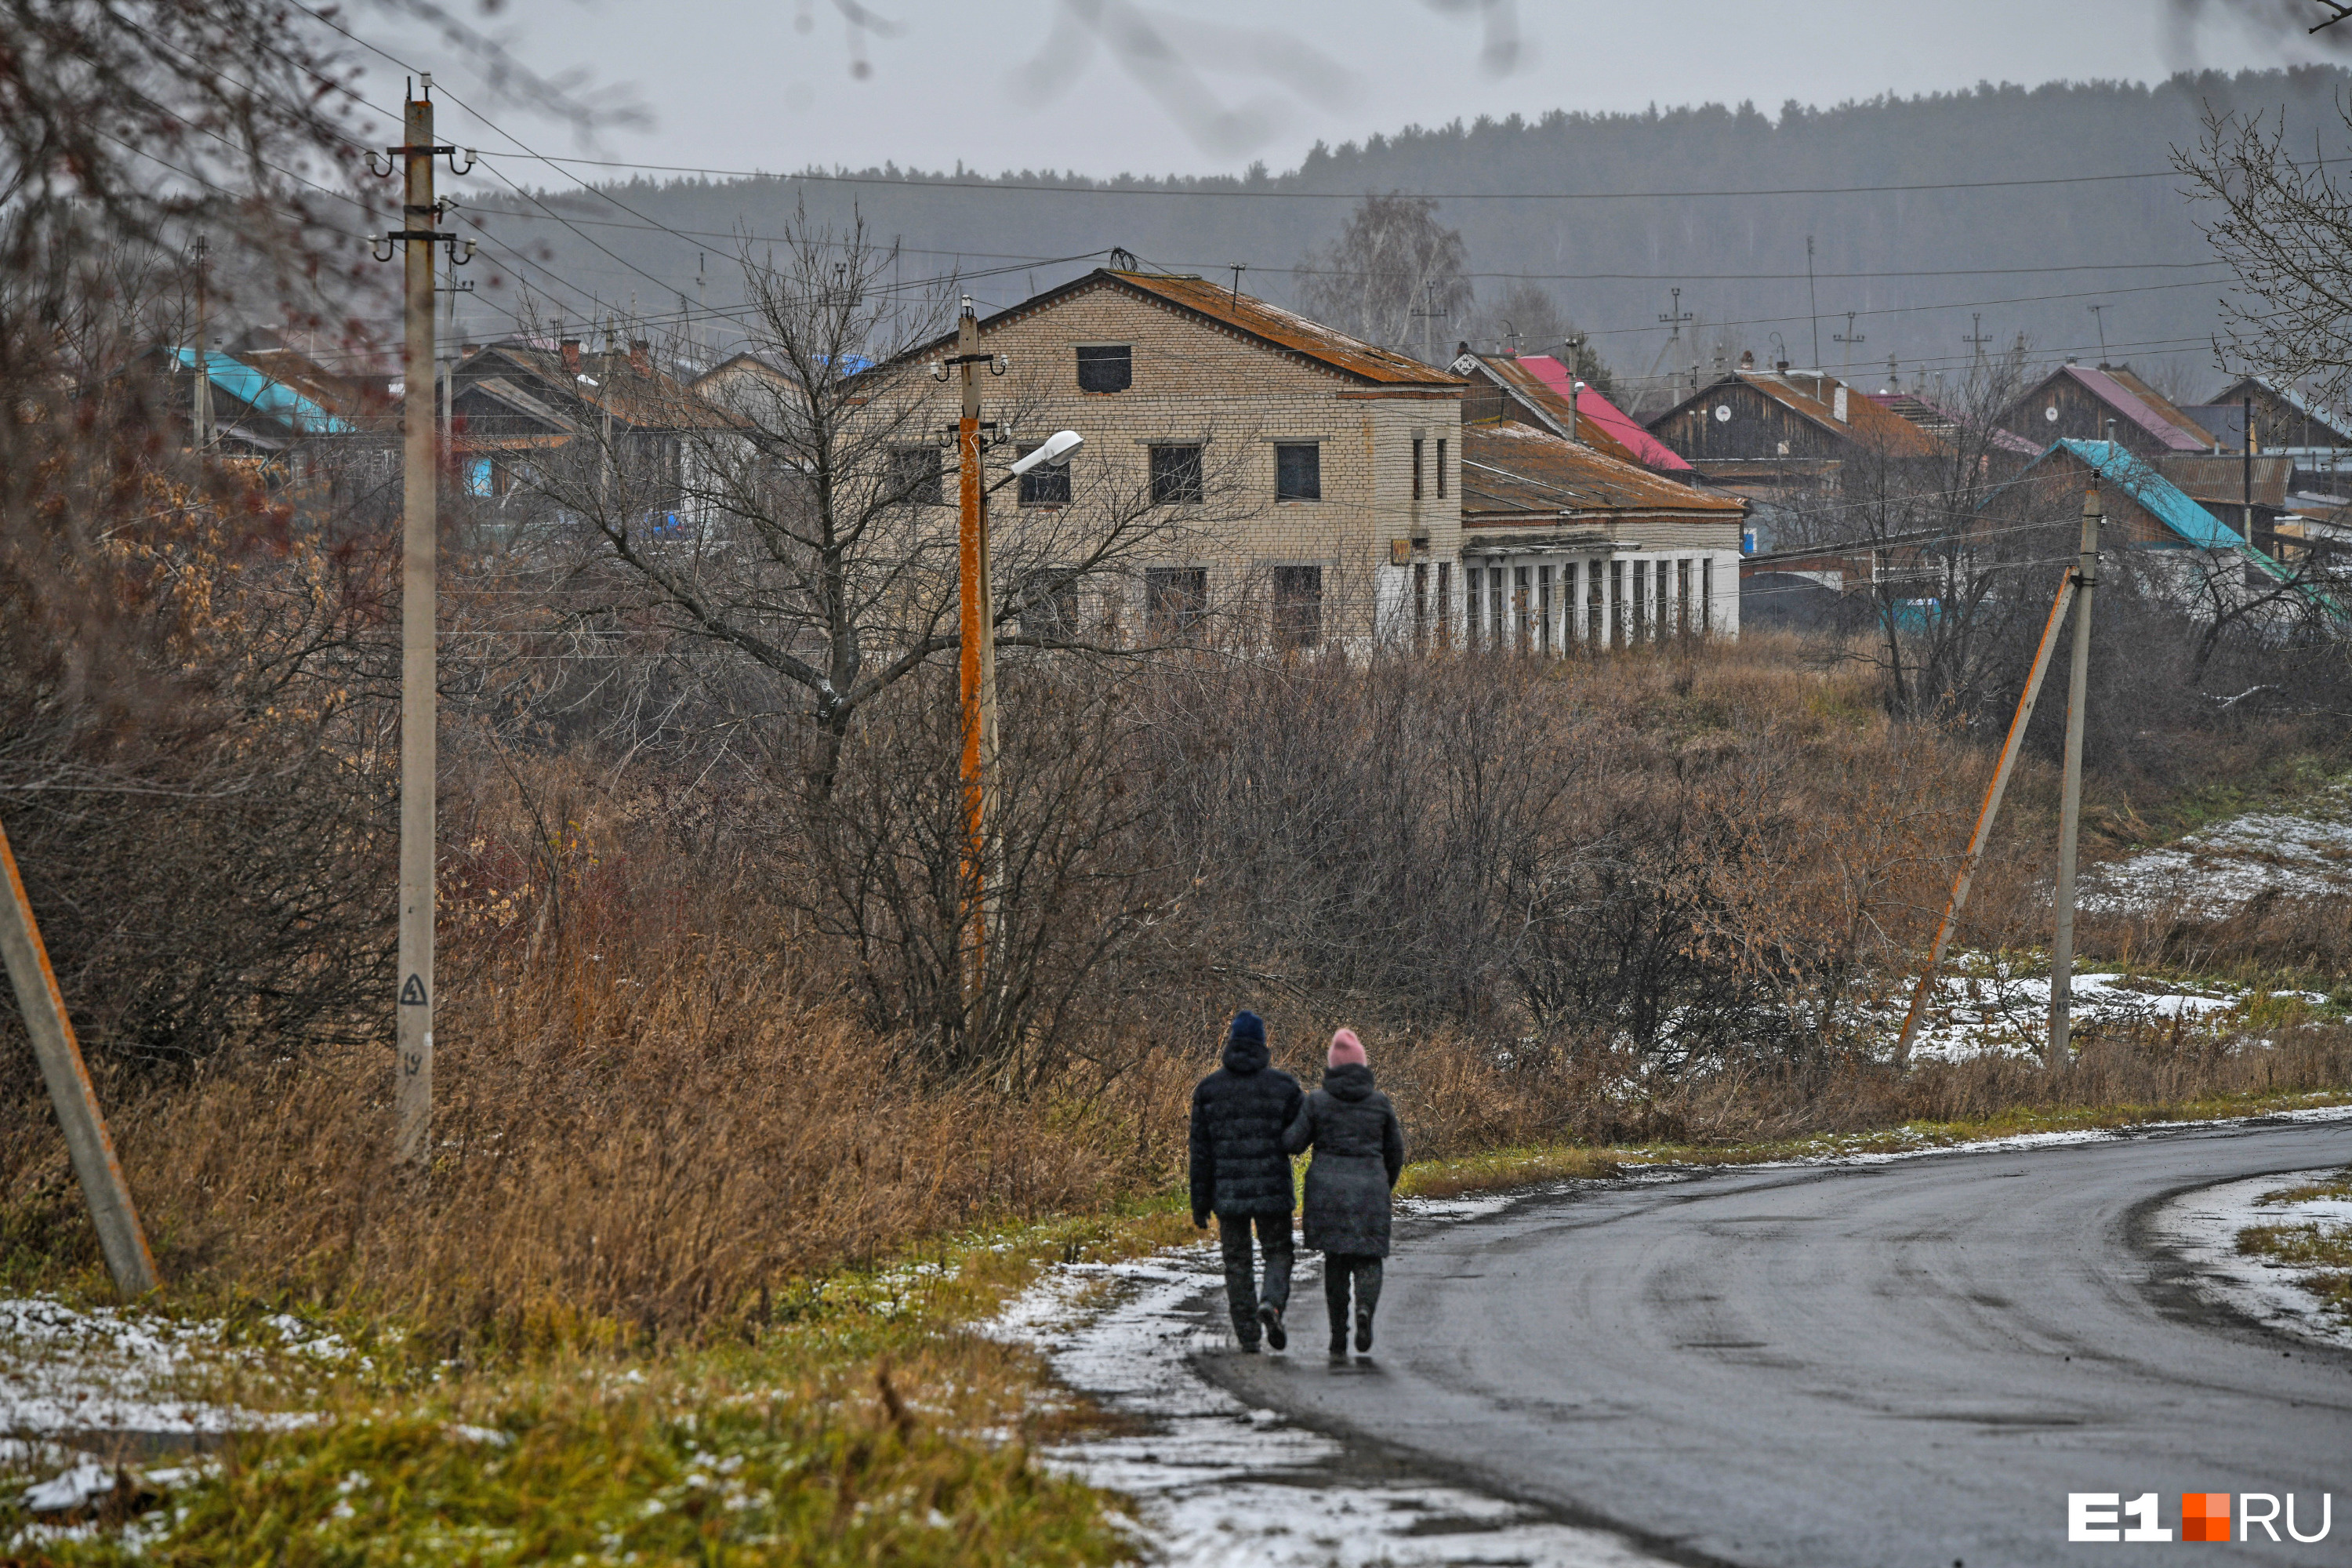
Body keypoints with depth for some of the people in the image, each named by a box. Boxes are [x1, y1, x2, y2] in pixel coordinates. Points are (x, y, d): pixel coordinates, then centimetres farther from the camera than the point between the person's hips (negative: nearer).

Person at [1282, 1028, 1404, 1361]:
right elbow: (1395, 1152, 9)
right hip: (1369, 1188, 0)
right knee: (1367, 1260, 8)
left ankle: (1339, 1341, 5)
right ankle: (1365, 1307, -24)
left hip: (1327, 1187, 0)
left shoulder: (1317, 1101, -2)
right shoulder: (1380, 1102, 2)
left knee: (1336, 1262, 10)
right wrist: (1385, 1189, 25)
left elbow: (1292, 1143, -4)